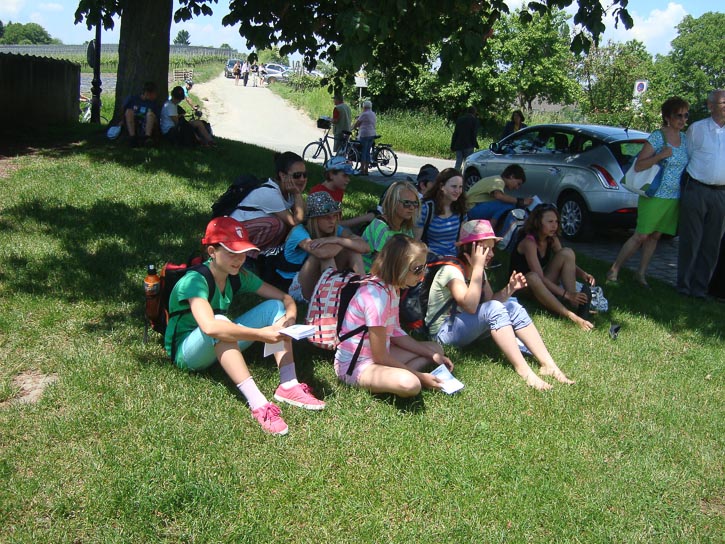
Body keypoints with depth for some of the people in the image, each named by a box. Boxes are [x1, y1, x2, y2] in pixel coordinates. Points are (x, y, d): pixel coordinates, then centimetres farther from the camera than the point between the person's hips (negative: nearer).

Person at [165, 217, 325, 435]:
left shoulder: (239, 276, -3)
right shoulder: (194, 281, -25)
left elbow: (286, 298, -2)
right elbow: (209, 326, -43)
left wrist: (289, 319, -25)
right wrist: (260, 334, -44)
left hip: (221, 348, 7)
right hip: (186, 352, -7)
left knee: (275, 306, -9)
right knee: (220, 321, -39)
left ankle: (289, 385, -22)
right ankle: (258, 404, -47)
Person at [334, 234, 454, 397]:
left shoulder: (392, 287, 3)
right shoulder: (377, 295, -26)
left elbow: (395, 332, 13)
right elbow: (380, 357, -20)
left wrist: (433, 355, 6)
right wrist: (419, 376, -11)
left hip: (377, 354, 10)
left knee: (436, 348, 16)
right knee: (410, 384, -36)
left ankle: (396, 375, -3)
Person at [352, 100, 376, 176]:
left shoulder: (364, 114, -10)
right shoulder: (373, 114, 15)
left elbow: (356, 124, -5)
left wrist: (351, 128, 14)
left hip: (364, 135, -8)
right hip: (372, 134, 8)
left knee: (363, 152, -5)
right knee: (367, 152, 10)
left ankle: (362, 170, -5)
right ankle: (366, 170, 11)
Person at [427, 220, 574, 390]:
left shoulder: (479, 270, 7)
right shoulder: (451, 270, -21)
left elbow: (490, 299, 5)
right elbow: (470, 306, -34)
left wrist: (509, 289, -13)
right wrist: (477, 267, -32)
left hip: (466, 326, 9)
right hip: (444, 331, -9)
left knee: (513, 307, -10)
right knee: (493, 309, -30)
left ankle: (548, 364, -15)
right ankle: (523, 370, -31)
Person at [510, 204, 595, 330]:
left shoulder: (552, 239, -1)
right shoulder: (529, 242, -24)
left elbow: (568, 262, 3)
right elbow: (539, 277, -31)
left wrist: (583, 274, -20)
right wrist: (566, 294, -37)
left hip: (544, 283, 7)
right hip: (522, 286, -7)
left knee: (567, 253, -13)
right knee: (533, 277, -43)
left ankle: (575, 305, -22)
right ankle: (572, 317, -46)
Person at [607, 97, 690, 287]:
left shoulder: (685, 139, 9)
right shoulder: (657, 137, -10)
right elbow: (638, 166, -13)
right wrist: (661, 155, -23)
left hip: (674, 199, 6)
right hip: (655, 196, -6)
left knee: (655, 236, 9)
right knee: (641, 236, -7)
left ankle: (641, 274, 17)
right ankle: (613, 271, 1)